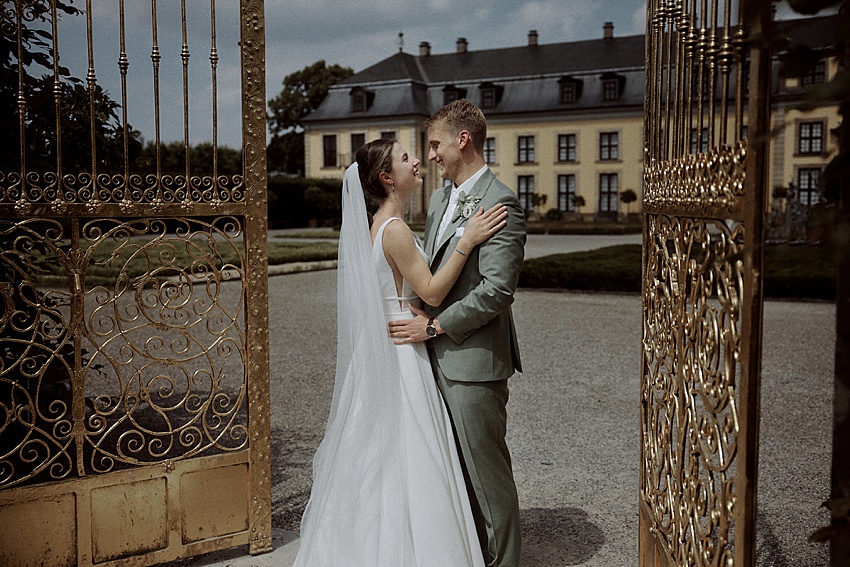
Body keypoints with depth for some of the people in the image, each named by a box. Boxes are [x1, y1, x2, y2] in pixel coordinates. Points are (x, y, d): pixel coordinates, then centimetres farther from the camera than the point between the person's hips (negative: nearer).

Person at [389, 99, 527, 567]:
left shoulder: (500, 203, -15)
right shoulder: (439, 199, 14)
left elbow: (497, 290, -20)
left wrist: (434, 326, -16)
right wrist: (419, 319, 8)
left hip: (474, 360, -9)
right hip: (439, 356, 9)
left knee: (486, 469, 3)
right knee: (455, 466, 18)